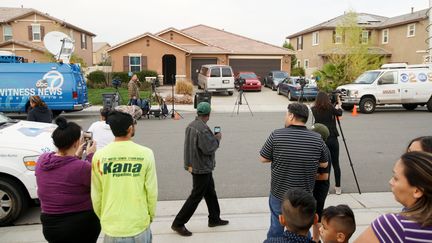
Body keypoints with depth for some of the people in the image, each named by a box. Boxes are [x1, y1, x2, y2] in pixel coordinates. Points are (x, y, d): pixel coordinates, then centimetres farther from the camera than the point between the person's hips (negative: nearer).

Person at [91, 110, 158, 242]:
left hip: (111, 227, 1)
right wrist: (151, 216, 10)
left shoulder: (99, 156, -9)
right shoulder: (145, 153, -13)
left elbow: (96, 195, -1)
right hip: (139, 225, -1)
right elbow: (151, 191, -7)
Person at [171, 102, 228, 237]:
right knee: (196, 196, 1)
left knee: (210, 192, 21)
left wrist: (212, 137, 12)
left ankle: (214, 219, 36)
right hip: (202, 168, -10)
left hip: (194, 164, 10)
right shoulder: (203, 129, -26)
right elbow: (208, 149, -24)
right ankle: (178, 223, 10)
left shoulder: (191, 125, 4)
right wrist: (217, 138, -9)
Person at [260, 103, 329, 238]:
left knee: (276, 228, 19)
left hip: (279, 194, -1)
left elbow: (263, 159, -7)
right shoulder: (317, 139, -11)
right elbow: (324, 164, 2)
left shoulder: (276, 135, -17)